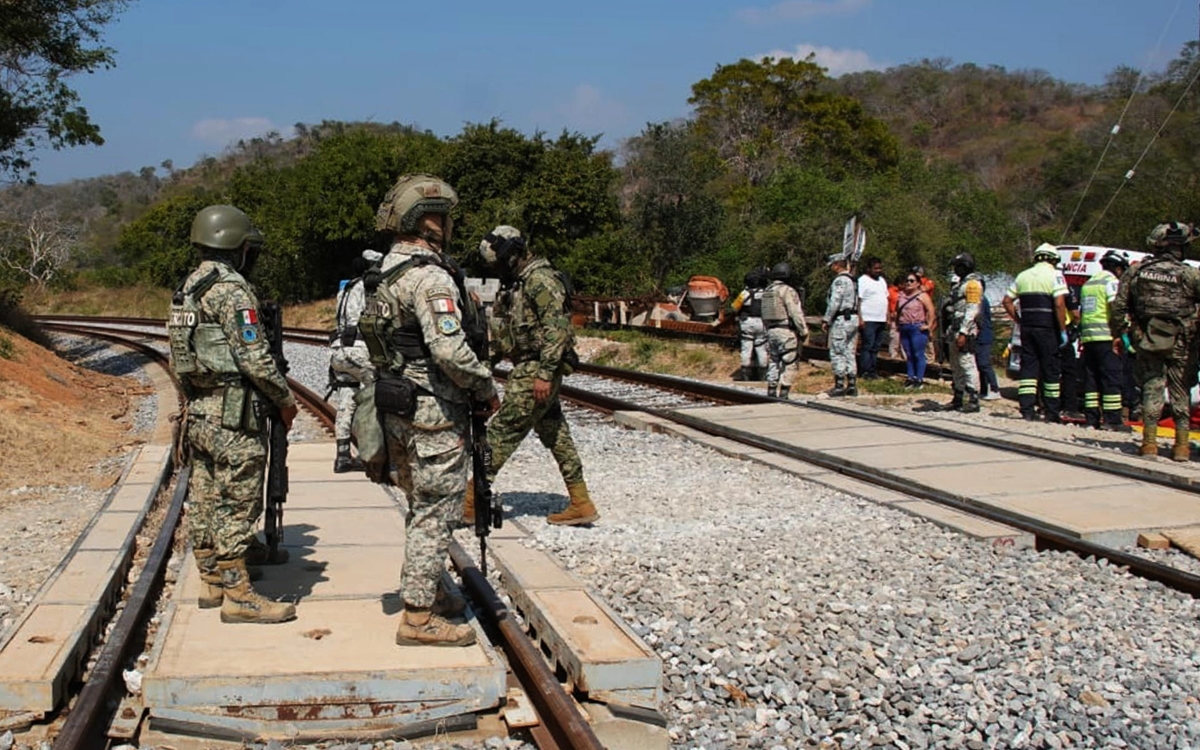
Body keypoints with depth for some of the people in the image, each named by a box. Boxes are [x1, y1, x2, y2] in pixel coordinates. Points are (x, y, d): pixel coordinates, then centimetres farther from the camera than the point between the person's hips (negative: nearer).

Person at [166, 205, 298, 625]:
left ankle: (211, 583, 24)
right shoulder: (231, 289, -15)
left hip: (197, 411, 10)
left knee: (204, 500, 14)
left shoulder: (187, 289, 13)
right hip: (232, 415, -9)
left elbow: (179, 357, 16)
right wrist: (285, 399, -6)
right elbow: (254, 357, -18)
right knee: (237, 503, -5)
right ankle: (237, 596, -1)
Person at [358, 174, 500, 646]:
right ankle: (418, 618, 2)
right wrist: (487, 388, -11)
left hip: (399, 409, 10)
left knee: (423, 507, 21)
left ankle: (426, 591, 33)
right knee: (435, 512, -3)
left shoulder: (385, 274, 12)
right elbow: (450, 349, -27)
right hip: (434, 412, -10)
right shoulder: (430, 277, -19)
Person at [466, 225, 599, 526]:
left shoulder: (540, 279, -14)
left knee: (503, 430, -9)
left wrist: (544, 373, -25)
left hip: (535, 371, -10)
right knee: (555, 434, 11)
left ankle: (471, 503, -6)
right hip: (528, 369, 10)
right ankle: (581, 504, 15)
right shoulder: (515, 283, 17)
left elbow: (557, 327, -21)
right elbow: (503, 331, 22)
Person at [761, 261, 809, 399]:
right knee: (788, 365, -4)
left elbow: (764, 315, 16)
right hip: (787, 331, -8)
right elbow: (796, 314, -16)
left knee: (774, 362, 14)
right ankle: (783, 394, -7)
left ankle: (771, 392, 16)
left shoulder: (767, 291, 12)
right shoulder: (787, 291, -13)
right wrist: (804, 331, -10)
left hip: (771, 331, 8)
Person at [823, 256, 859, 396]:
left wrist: (826, 320, -10)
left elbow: (834, 302, -18)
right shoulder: (852, 280, 15)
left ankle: (839, 385, -3)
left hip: (841, 320, -9)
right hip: (853, 318, 9)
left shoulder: (839, 280, -13)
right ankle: (852, 385, 13)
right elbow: (855, 302, 16)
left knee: (837, 354, -4)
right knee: (849, 353, 11)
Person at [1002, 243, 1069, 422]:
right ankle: (1051, 413, 8)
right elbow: (1059, 304, -15)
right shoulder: (1054, 275, -5)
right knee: (1051, 369, 4)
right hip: (1047, 329, -4)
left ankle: (1026, 410, -1)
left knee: (1028, 367, 6)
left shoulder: (1023, 275, 12)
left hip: (1027, 328, 5)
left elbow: (1007, 301, 12)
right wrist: (1063, 330, -11)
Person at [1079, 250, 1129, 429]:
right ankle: (1111, 420, -7)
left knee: (1091, 379, 9)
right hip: (1106, 337, -8)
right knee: (1111, 379, -5)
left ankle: (1091, 418, 8)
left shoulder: (1088, 283, 20)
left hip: (1087, 336, 8)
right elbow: (1114, 310, -16)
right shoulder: (1111, 281, -4)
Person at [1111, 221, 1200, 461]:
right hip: (1179, 344, -2)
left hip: (1146, 342, 2)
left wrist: (1118, 335, 12)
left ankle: (1149, 442, 5)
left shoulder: (1136, 271, 2)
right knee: (1180, 392, 7)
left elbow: (1118, 306, 4)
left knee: (1151, 389, 8)